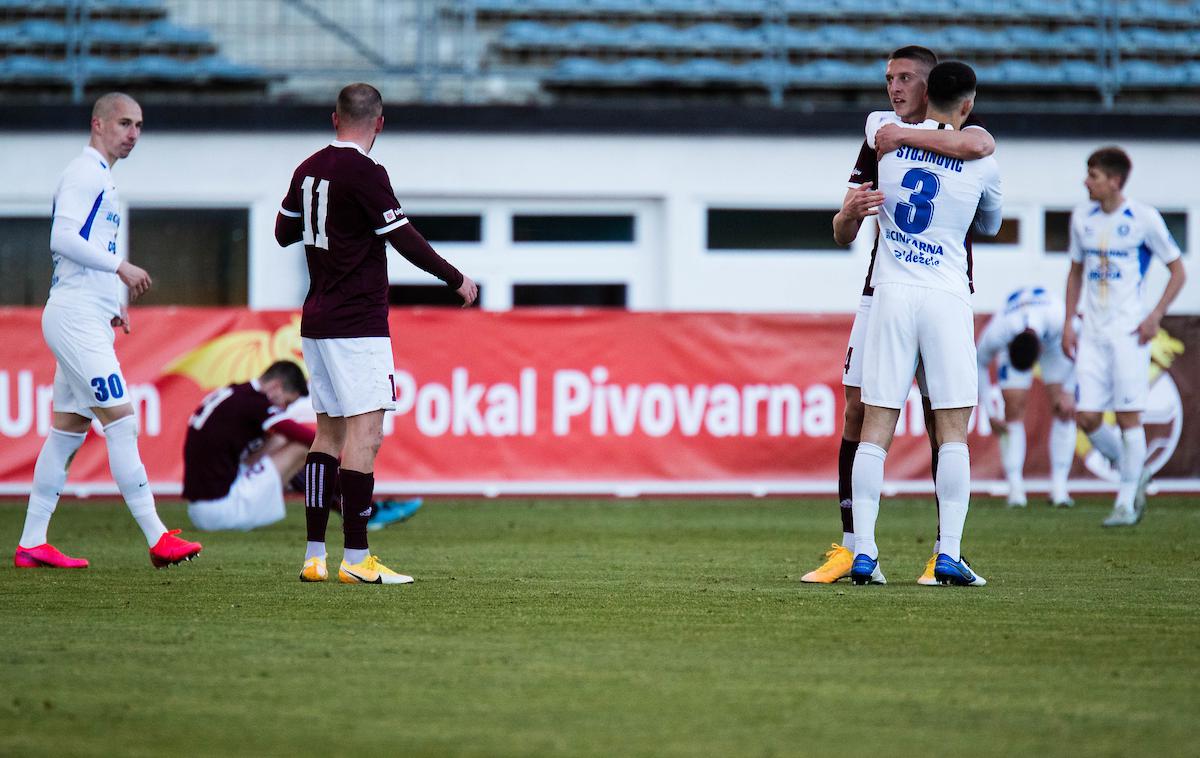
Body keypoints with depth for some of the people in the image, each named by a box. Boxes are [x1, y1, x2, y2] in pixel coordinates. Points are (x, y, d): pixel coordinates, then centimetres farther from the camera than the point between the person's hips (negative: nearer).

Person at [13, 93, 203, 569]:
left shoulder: (99, 178, 21)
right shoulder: (84, 174, -10)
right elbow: (62, 239, -22)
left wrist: (113, 303, 18)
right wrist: (120, 267, -21)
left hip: (88, 320, 10)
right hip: (76, 318, -10)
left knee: (68, 430, 9)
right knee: (121, 422, -13)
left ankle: (32, 544, 10)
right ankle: (157, 538, -17)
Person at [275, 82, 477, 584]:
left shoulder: (308, 169, 9)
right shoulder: (364, 172, -14)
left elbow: (284, 233, 21)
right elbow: (405, 239, -15)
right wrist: (456, 280, -5)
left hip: (317, 321, 8)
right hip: (358, 326, -8)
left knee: (329, 432, 12)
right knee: (365, 435, -8)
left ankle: (315, 556, 10)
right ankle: (356, 559, -12)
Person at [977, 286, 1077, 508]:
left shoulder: (1059, 319, -44)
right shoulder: (995, 334, -39)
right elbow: (980, 364, -16)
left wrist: (1067, 392, -19)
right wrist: (989, 412, -14)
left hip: (1054, 340, 0)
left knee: (1065, 410, -12)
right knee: (1013, 410, -14)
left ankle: (1059, 488, -8)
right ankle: (1015, 488, -11)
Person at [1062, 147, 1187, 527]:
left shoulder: (1144, 218, -7)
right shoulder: (1082, 217, 8)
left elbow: (1177, 272, 0)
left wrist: (1155, 317, -10)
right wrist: (1068, 324, 13)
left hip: (1128, 331, -5)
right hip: (1092, 333, 5)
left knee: (1128, 416, -5)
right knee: (1086, 417, -3)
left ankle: (1126, 502, 4)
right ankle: (1134, 472, 21)